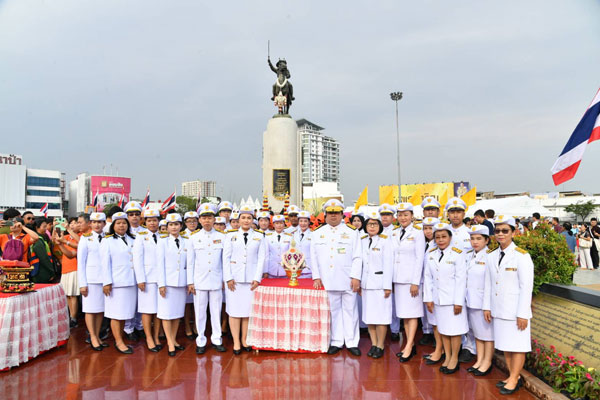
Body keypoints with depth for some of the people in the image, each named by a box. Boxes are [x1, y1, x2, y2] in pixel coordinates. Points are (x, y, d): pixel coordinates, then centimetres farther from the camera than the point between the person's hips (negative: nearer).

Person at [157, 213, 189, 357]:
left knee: (178, 312, 8)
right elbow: (160, 263, -3)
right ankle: (170, 343, 7)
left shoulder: (186, 241, 7)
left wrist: (190, 282, 5)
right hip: (168, 281, -3)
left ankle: (173, 340, 20)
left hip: (181, 282, 3)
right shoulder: (163, 241, 0)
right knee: (167, 313, 0)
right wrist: (161, 284, -9)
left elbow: (189, 263, 8)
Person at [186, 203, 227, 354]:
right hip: (199, 281, 0)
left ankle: (216, 339, 20)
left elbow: (225, 260, 7)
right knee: (200, 312, 5)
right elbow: (190, 261, 4)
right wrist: (190, 282, 1)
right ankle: (201, 341, 18)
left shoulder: (222, 237, 4)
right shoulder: (193, 238, 3)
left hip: (216, 281, 0)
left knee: (216, 311, 7)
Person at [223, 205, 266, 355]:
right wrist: (228, 278, -6)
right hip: (234, 279, 0)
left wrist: (257, 278, -4)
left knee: (248, 309, 3)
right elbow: (226, 257, 3)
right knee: (234, 310, 1)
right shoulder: (231, 235, 6)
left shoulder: (259, 236, 7)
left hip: (251, 279, 1)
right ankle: (236, 342, 10)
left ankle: (244, 340, 15)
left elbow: (262, 258, 3)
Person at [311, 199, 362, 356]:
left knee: (350, 310, 3)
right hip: (327, 280, 2)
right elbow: (313, 256, 10)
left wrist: (355, 277, -7)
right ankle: (336, 342, 19)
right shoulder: (317, 233, 11)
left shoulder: (352, 231, 6)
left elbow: (357, 257, 1)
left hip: (348, 280, -1)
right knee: (333, 310, 7)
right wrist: (316, 276, 2)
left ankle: (352, 342, 14)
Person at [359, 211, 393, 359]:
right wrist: (358, 282, 7)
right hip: (366, 283, 5)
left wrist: (387, 286, -10)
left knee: (381, 315, -2)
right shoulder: (362, 241, 10)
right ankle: (373, 344, 20)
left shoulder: (385, 241, -4)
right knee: (368, 315, 8)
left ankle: (380, 346, 9)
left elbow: (388, 265, -7)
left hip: (380, 283, -5)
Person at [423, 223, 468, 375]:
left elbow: (461, 279, -11)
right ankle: (447, 357, 24)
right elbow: (428, 277, 5)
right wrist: (428, 298, 2)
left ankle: (454, 359, 18)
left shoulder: (457, 254, -10)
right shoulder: (431, 254, 3)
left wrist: (458, 301, -12)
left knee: (454, 329, 4)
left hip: (452, 298, -4)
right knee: (442, 329, 11)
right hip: (437, 298, 4)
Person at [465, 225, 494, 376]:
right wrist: (464, 298, 12)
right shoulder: (468, 256, 8)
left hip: (485, 300, -7)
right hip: (472, 300, 7)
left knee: (487, 333, 6)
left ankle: (487, 363, 20)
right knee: (477, 332, 17)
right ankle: (479, 360, 29)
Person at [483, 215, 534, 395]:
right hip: (498, 310, 6)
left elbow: (526, 287, -12)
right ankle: (513, 376, 26)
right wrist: (487, 306, 8)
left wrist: (523, 314, -13)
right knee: (505, 345, 12)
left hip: (515, 311, -5)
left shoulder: (522, 256, -10)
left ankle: (514, 379, 16)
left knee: (517, 346, 4)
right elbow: (488, 284, 12)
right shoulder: (492, 256, 8)